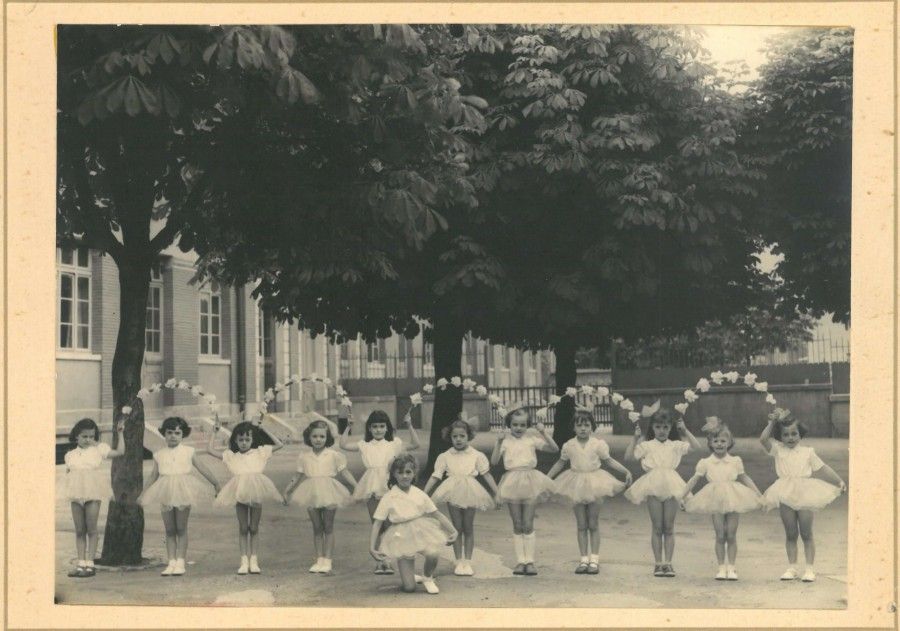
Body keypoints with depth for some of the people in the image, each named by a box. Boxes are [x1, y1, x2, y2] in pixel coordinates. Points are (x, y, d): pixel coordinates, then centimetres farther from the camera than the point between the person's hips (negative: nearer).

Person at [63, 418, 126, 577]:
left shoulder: (99, 449, 6)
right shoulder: (70, 455, 15)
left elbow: (120, 452, 4)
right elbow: (68, 473, 17)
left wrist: (120, 433, 2)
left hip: (93, 493, -3)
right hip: (76, 494, 3)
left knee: (91, 529, -3)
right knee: (79, 531, 7)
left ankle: (90, 564, 1)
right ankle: (81, 564, 12)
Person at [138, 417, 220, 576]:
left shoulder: (188, 452, 3)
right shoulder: (159, 455, 8)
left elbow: (202, 469, 9)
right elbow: (153, 476, 17)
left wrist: (216, 484, 10)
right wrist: (143, 494, 18)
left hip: (184, 492, -2)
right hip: (166, 494, 2)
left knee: (181, 529, 1)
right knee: (169, 530, 5)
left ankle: (180, 562, 4)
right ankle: (171, 562, 8)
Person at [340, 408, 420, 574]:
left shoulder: (394, 443, 5)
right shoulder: (364, 445, 7)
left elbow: (415, 444, -4)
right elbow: (344, 444, 0)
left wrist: (409, 426, -11)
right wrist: (348, 426, -5)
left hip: (388, 486, -1)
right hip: (371, 486, 1)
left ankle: (386, 561, 8)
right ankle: (378, 561, 12)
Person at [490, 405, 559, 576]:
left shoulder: (532, 439, 1)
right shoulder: (505, 440, 1)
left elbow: (554, 448, -4)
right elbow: (494, 461, -7)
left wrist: (543, 433, -14)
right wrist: (499, 442, -17)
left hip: (530, 483, 0)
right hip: (512, 483, 1)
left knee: (528, 525, 1)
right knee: (517, 526, 7)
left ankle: (529, 561, 6)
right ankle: (520, 561, 12)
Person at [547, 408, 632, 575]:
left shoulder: (598, 444, -6)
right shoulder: (569, 446, -1)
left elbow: (608, 460, 4)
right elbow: (560, 463, 12)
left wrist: (626, 471, -4)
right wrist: (547, 478, 12)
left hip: (595, 485, -1)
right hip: (576, 485, 1)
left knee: (593, 524, 4)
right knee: (581, 525, 6)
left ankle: (594, 559, 9)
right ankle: (584, 559, 11)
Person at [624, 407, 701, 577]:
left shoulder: (675, 445, 9)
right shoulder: (647, 445, 7)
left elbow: (696, 447, -2)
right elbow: (628, 456, -2)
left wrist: (685, 431, -6)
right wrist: (635, 438, -6)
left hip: (670, 487, 1)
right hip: (653, 487, -1)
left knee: (669, 528, 3)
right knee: (657, 527, 2)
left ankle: (668, 562, 7)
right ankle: (658, 563, 7)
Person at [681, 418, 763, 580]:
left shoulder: (735, 461, 6)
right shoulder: (706, 463, 3)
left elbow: (744, 479, 14)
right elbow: (694, 479, 3)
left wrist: (759, 495, 14)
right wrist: (684, 495, -3)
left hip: (734, 501, 1)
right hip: (716, 502, -1)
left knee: (731, 536, 2)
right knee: (720, 536, 0)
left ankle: (731, 567, 10)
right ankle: (721, 567, 9)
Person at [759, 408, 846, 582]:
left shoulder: (807, 452, 8)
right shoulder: (778, 449, 6)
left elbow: (822, 468, 11)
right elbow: (763, 439, -9)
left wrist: (839, 481, 5)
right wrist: (771, 423, -6)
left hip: (805, 495, -1)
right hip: (786, 496, 1)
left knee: (806, 533, 2)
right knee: (790, 534, 7)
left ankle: (810, 568, 7)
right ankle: (792, 568, 14)